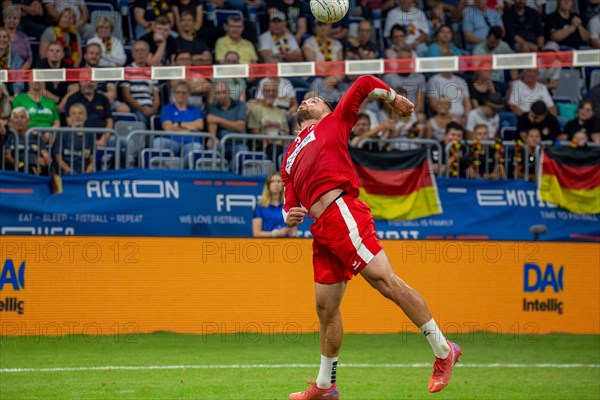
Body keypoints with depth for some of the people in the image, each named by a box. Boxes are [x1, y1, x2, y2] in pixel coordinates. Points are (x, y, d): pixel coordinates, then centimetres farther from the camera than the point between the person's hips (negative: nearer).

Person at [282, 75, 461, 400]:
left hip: (342, 213, -6)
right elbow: (291, 204, 27)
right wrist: (290, 215, 5)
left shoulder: (333, 123, 16)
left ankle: (443, 351, -11)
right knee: (326, 307, 9)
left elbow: (365, 84, 11)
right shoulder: (290, 159, 31)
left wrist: (393, 98, 23)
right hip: (321, 230, 7)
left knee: (385, 281, -16)